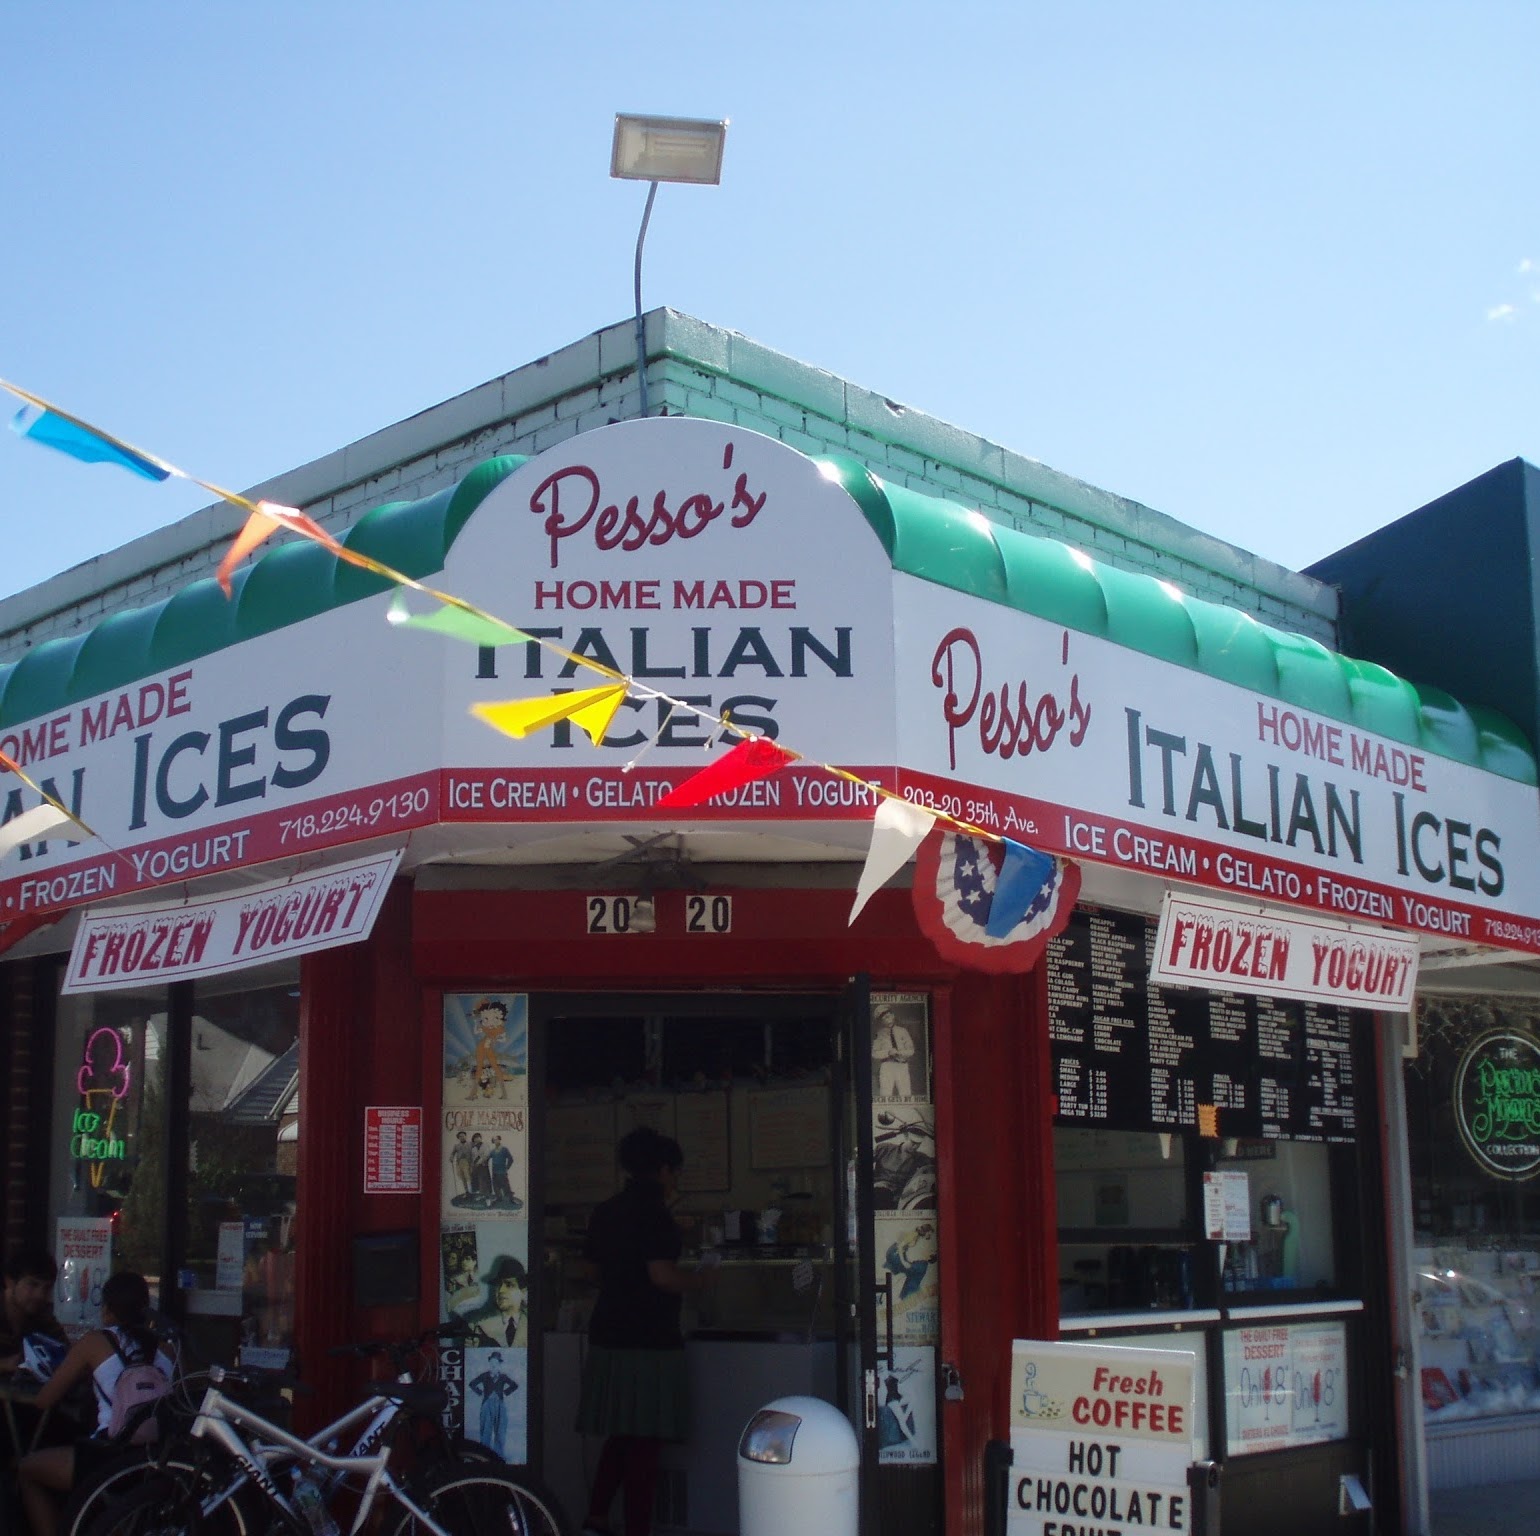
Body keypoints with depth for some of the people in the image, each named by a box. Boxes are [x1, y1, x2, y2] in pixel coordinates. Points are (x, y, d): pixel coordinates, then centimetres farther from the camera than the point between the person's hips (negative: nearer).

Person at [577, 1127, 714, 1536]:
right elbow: (662, 1274, -21)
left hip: (607, 1337, 8)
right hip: (649, 1341, -8)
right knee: (645, 1444, -1)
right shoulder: (653, 1212, -13)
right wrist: (699, 1280, -2)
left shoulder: (605, 1211, 12)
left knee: (620, 1437, 16)